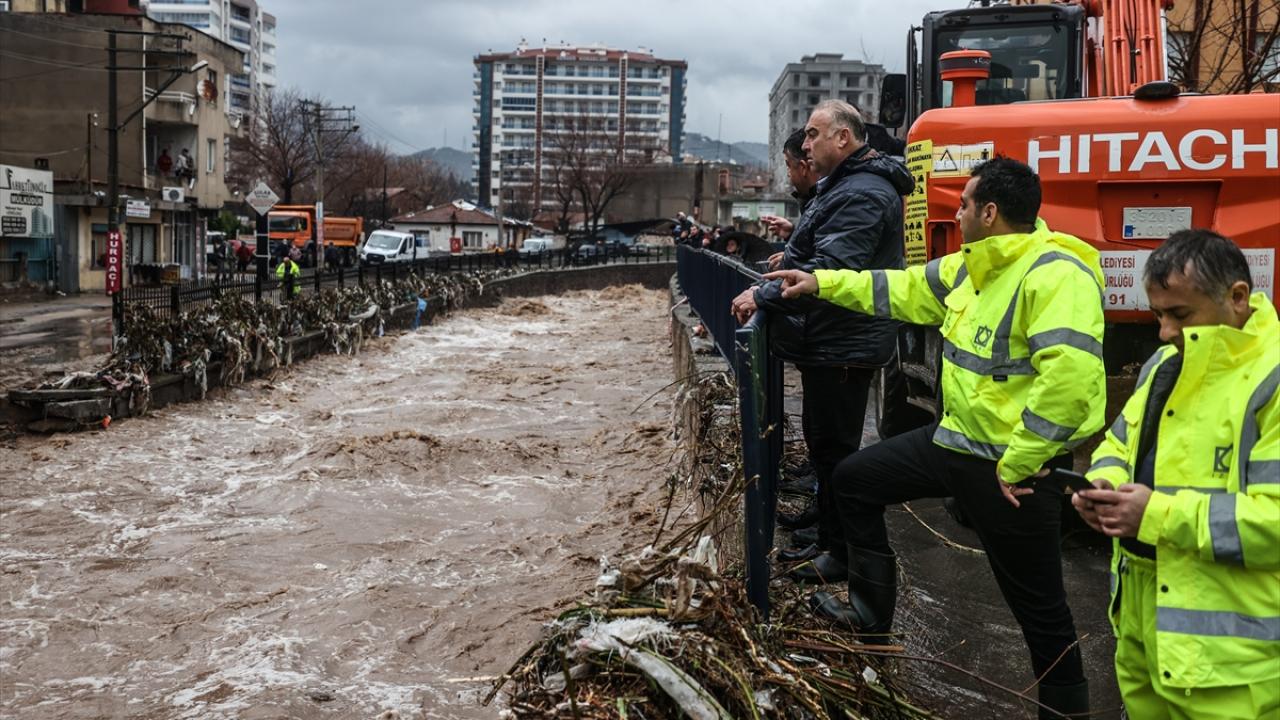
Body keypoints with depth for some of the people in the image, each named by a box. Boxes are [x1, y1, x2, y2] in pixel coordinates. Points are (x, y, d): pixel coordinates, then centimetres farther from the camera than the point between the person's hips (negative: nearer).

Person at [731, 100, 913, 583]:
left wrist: (763, 295, -24)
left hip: (843, 347, -11)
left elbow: (829, 271, -29)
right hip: (828, 342, 11)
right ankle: (828, 528, 35)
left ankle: (845, 551, 8)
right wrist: (796, 245, 15)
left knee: (835, 448, -2)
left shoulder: (862, 195, -21)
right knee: (821, 439, 20)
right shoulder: (843, 185, 16)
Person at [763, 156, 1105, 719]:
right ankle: (871, 615, 30)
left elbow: (1069, 377, -34)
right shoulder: (972, 266, 7)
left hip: (1011, 467, -10)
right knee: (856, 479, 18)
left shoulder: (1054, 274, -24)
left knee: (1039, 610, 1)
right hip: (957, 440, 10)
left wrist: (1018, 464, -28)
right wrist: (823, 283, 22)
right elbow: (905, 290, 21)